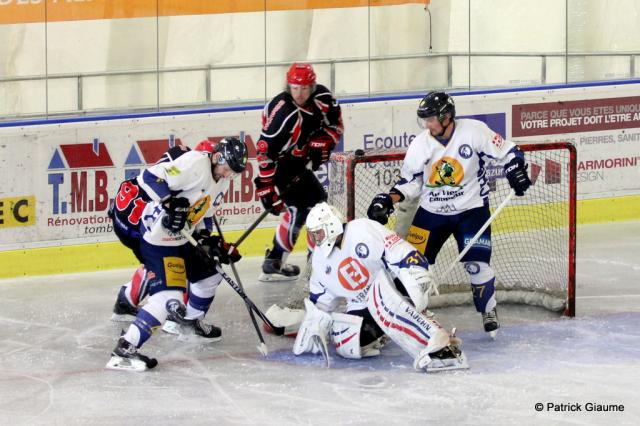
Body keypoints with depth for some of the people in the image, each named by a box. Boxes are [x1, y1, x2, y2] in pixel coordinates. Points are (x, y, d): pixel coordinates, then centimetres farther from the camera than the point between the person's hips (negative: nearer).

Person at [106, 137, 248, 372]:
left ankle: (191, 322, 49)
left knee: (208, 274, 24)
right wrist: (171, 203, -32)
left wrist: (209, 239, 8)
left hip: (178, 239, 10)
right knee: (169, 296, -19)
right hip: (157, 239, -10)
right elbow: (149, 177, -27)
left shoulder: (221, 181, 9)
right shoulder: (194, 164, -22)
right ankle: (124, 349, -18)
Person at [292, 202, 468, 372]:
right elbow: (320, 299, 16)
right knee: (347, 347, -19)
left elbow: (403, 254, -27)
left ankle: (439, 346, -49)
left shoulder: (363, 231, -20)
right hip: (362, 306, 6)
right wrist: (314, 325, 10)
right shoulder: (319, 257, 4)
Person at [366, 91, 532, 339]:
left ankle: (489, 311, 11)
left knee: (476, 263, -11)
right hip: (432, 213, 3)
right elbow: (410, 182, 4)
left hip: (471, 209, -3)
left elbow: (506, 152, -7)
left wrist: (517, 171, -22)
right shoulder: (420, 145, -6)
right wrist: (390, 200, -10)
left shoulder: (474, 132, -16)